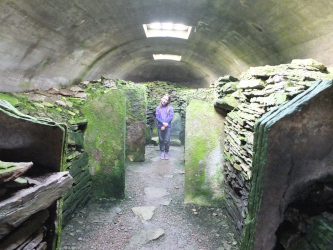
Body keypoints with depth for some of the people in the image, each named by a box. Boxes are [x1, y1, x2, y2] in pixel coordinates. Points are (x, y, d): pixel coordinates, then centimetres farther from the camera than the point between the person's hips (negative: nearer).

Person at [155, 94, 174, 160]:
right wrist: (163, 123, -17)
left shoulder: (170, 108, 1)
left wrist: (165, 125, -13)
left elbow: (171, 117, -6)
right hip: (160, 126, 2)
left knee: (167, 141, -3)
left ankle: (166, 152, 13)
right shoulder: (158, 108, 6)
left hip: (167, 127, -2)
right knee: (161, 140, 8)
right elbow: (157, 117, -1)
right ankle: (162, 152, 22)